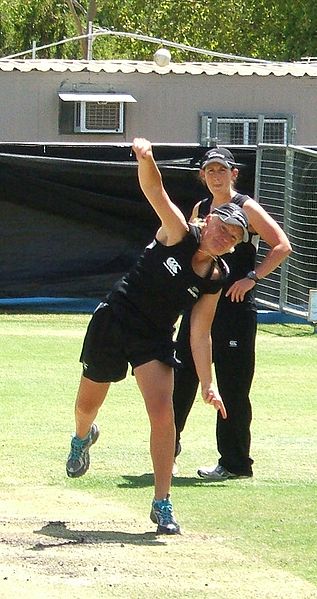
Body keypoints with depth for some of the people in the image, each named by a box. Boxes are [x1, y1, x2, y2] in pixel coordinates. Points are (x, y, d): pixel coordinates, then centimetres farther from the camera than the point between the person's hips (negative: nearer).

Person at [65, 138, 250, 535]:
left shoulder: (215, 279, -4)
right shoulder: (180, 235, -14)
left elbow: (200, 335, -1)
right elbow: (154, 191, -29)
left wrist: (207, 384, -8)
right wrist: (145, 159, -49)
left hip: (155, 338, 2)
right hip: (114, 319, -2)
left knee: (163, 413, -17)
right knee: (87, 405, 14)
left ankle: (162, 505, -11)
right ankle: (82, 438, 54)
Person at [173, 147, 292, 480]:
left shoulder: (246, 209, -6)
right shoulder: (200, 210, 13)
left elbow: (282, 246, -11)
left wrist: (252, 277, -18)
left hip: (235, 307, -6)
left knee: (232, 387, -4)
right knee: (181, 376, 6)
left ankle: (235, 463, 3)